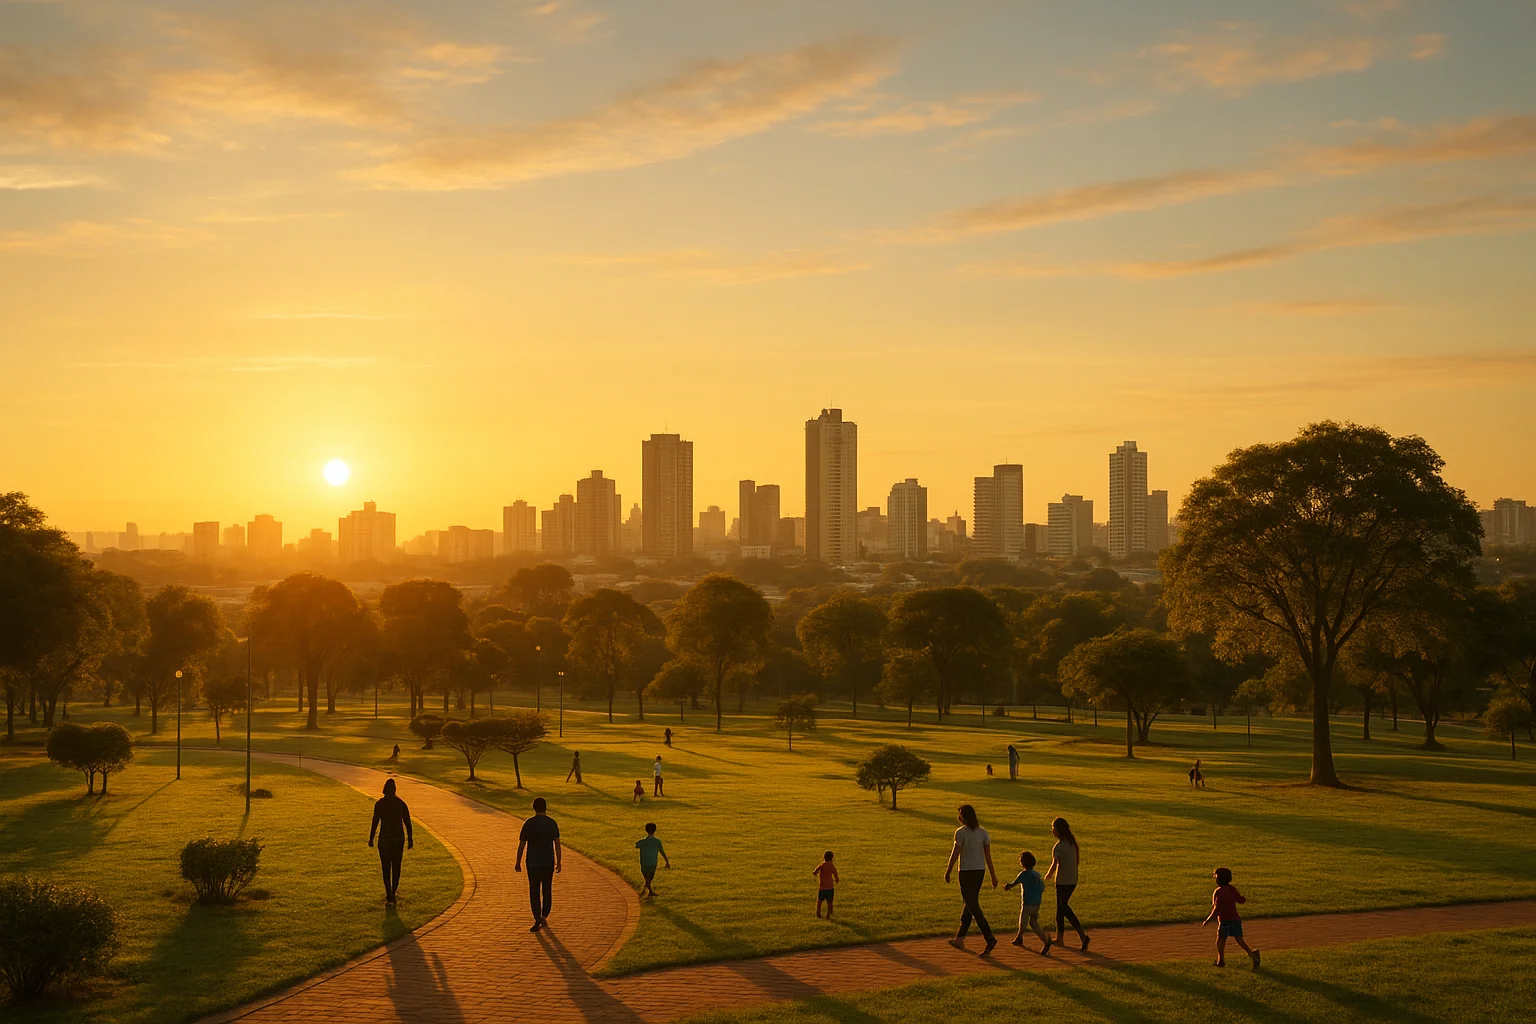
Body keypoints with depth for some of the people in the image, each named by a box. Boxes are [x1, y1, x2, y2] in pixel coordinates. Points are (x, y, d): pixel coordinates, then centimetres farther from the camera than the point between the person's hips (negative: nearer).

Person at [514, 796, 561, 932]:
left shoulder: (528, 824, -8)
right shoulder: (552, 823, -5)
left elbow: (521, 844, -5)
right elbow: (557, 844, -5)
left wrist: (518, 862, 5)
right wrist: (558, 862, 3)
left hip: (533, 863, -1)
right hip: (548, 862, 1)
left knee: (534, 892, 4)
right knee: (547, 890, 16)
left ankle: (537, 919, -8)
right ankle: (544, 917, 20)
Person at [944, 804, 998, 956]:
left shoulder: (960, 832, -12)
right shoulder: (983, 832, 5)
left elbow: (955, 854, -12)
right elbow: (988, 855, 4)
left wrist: (948, 871, -1)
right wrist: (993, 875, 7)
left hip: (966, 872, -7)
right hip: (980, 871, 7)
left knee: (974, 908, -7)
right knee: (970, 904, 17)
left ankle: (990, 939, -19)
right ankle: (960, 939, 27)